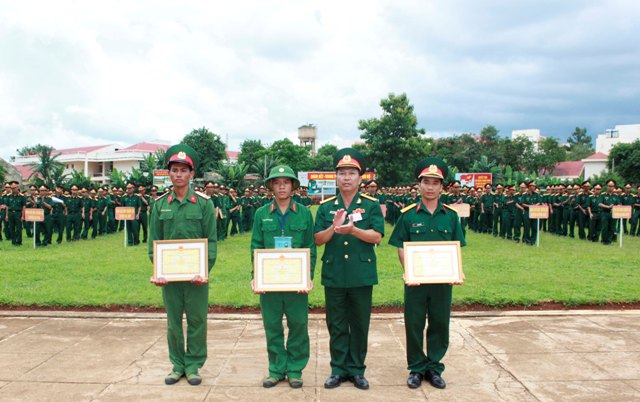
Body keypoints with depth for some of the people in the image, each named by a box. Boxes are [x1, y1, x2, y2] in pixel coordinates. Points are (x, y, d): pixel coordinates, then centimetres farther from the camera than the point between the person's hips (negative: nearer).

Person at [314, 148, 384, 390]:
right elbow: (318, 240, 0)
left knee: (360, 325, 9)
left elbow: (377, 236, -10)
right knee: (336, 325, 10)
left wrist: (353, 230, -25)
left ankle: (357, 369, 24)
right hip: (334, 275, 1)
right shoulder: (325, 207, 6)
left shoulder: (371, 205, 1)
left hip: (362, 275, -1)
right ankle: (338, 369, 24)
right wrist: (334, 227, -19)